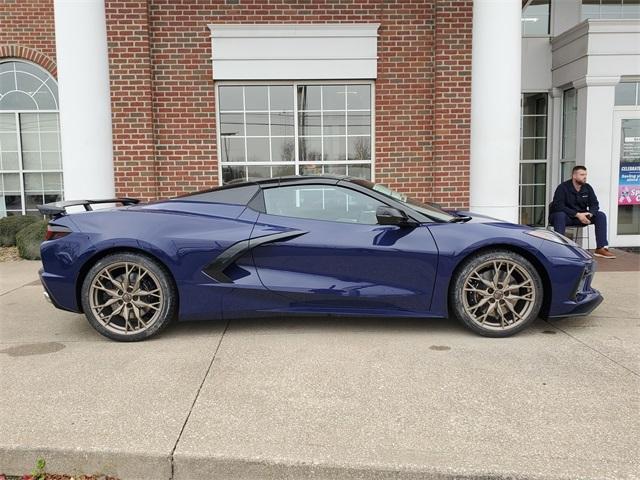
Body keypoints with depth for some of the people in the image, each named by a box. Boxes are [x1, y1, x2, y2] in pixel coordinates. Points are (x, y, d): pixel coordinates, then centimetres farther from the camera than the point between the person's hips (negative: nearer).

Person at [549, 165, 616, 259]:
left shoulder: (587, 188, 4)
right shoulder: (563, 187, -15)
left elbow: (594, 204, 3)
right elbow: (558, 206, -25)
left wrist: (590, 214, -21)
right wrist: (577, 214, -30)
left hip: (581, 216, 6)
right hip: (565, 216, -6)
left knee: (601, 215, -11)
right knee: (560, 215, -39)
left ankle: (601, 248, -12)